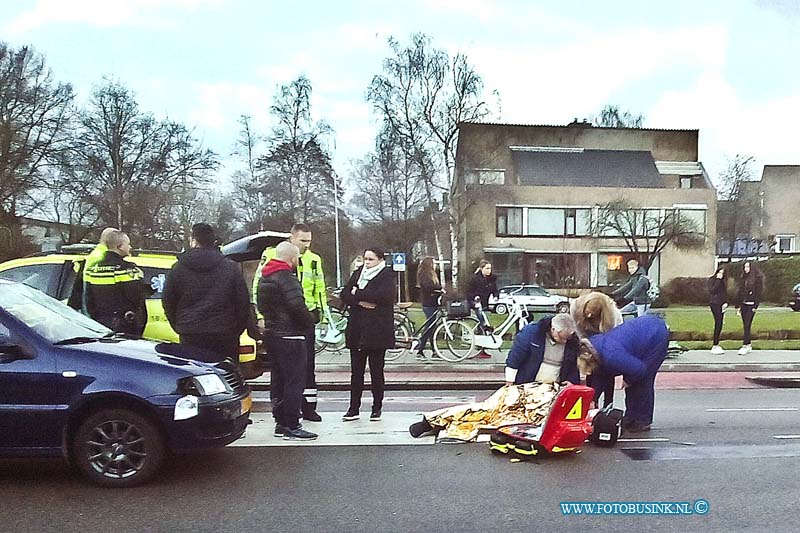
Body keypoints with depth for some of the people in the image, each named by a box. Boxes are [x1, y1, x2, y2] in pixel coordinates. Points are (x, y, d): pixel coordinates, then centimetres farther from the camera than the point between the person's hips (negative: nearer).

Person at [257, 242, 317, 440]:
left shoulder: (264, 278, 15)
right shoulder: (286, 278, -16)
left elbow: (260, 305, 23)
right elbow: (297, 306, -25)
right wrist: (310, 320, -10)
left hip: (271, 333, 10)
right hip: (290, 335, -10)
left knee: (278, 379, 15)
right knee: (295, 381, -6)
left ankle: (280, 423, 21)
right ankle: (292, 427, -4)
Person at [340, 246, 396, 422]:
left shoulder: (387, 275, -1)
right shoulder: (358, 274, 14)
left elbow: (383, 295, -19)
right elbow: (345, 294, 5)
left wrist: (358, 293, -10)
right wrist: (360, 301, -14)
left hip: (377, 332, -4)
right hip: (356, 330, 4)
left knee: (376, 371, 4)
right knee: (356, 371, 6)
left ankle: (377, 408, 16)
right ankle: (353, 408, 14)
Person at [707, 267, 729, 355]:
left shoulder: (723, 282, 19)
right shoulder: (711, 280, 0)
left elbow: (725, 293, 20)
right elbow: (712, 291, -14)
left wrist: (726, 302, 5)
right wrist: (718, 280, -12)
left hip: (721, 304, 6)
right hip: (714, 304, -6)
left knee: (719, 325, 2)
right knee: (718, 323, -14)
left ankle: (716, 345, 6)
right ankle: (715, 346, -12)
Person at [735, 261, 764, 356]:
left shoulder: (757, 278, -4)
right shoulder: (743, 279, 14)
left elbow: (758, 292, -8)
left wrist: (755, 306, -13)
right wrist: (738, 306, 12)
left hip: (751, 304, -6)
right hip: (743, 304, 6)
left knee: (747, 325, -11)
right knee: (745, 325, 7)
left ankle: (745, 346, -12)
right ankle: (749, 345, 13)